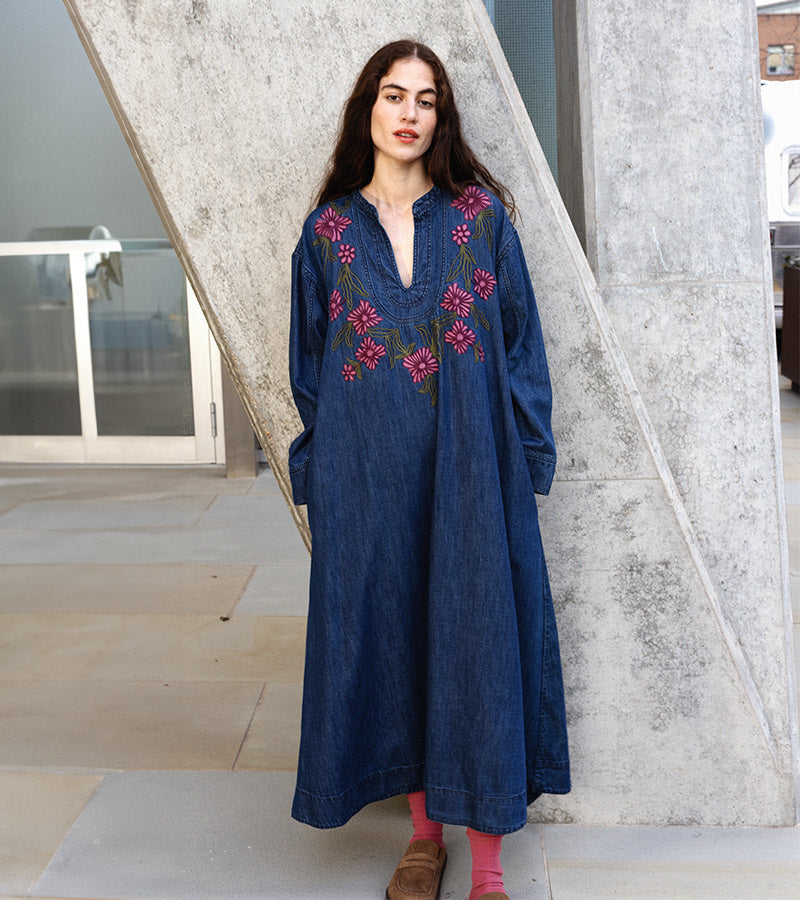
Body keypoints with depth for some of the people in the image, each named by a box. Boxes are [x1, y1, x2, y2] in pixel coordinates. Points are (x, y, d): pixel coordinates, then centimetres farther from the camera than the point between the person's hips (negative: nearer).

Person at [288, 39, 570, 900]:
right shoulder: (328, 229, 7)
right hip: (368, 468, 2)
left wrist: (527, 456, -2)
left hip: (470, 464, -1)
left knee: (476, 635, -1)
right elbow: (309, 361, 10)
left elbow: (520, 337, 4)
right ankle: (423, 830, 24)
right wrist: (317, 472, 4)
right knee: (389, 631, 7)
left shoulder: (480, 214, 4)